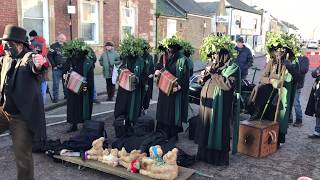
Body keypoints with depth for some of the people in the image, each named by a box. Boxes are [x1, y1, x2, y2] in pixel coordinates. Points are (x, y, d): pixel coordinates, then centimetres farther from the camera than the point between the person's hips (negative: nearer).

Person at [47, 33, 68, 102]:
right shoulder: (54, 46, -2)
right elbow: (49, 56, -5)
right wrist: (54, 65, -10)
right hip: (57, 68, -3)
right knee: (56, 83, -1)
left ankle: (66, 95, 23)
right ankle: (55, 97, 4)